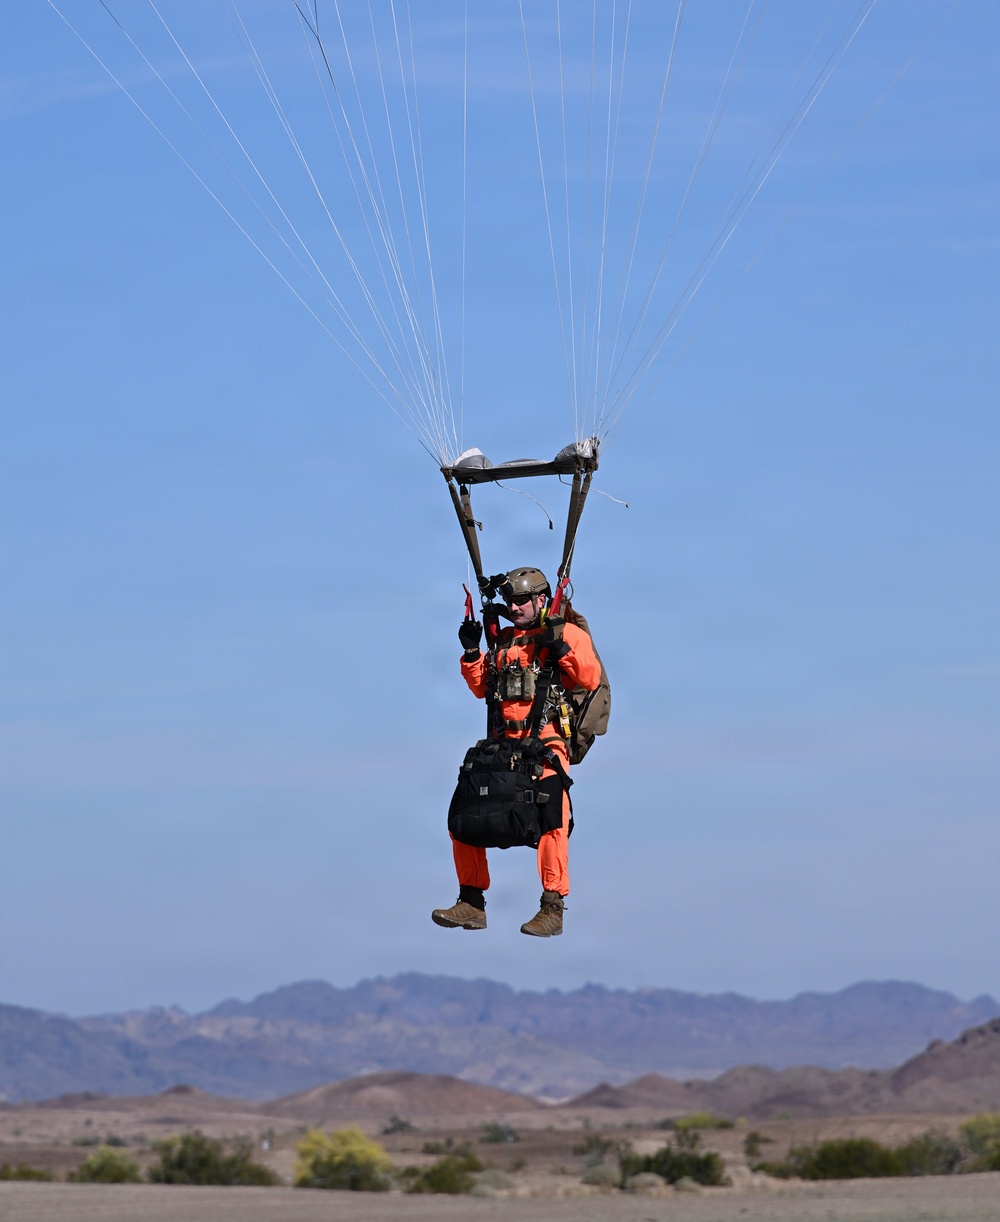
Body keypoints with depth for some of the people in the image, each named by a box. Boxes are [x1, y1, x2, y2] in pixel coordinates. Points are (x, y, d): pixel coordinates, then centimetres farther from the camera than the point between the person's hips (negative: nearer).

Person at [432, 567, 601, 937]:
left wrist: (561, 648, -20)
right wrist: (471, 652, 12)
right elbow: (481, 687, 26)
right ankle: (471, 904, 10)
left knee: (549, 818, -24)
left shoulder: (568, 634, 5)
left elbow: (590, 679, -10)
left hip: (547, 741, -6)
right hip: (504, 743, 6)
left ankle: (552, 908, -19)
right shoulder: (504, 640, 21)